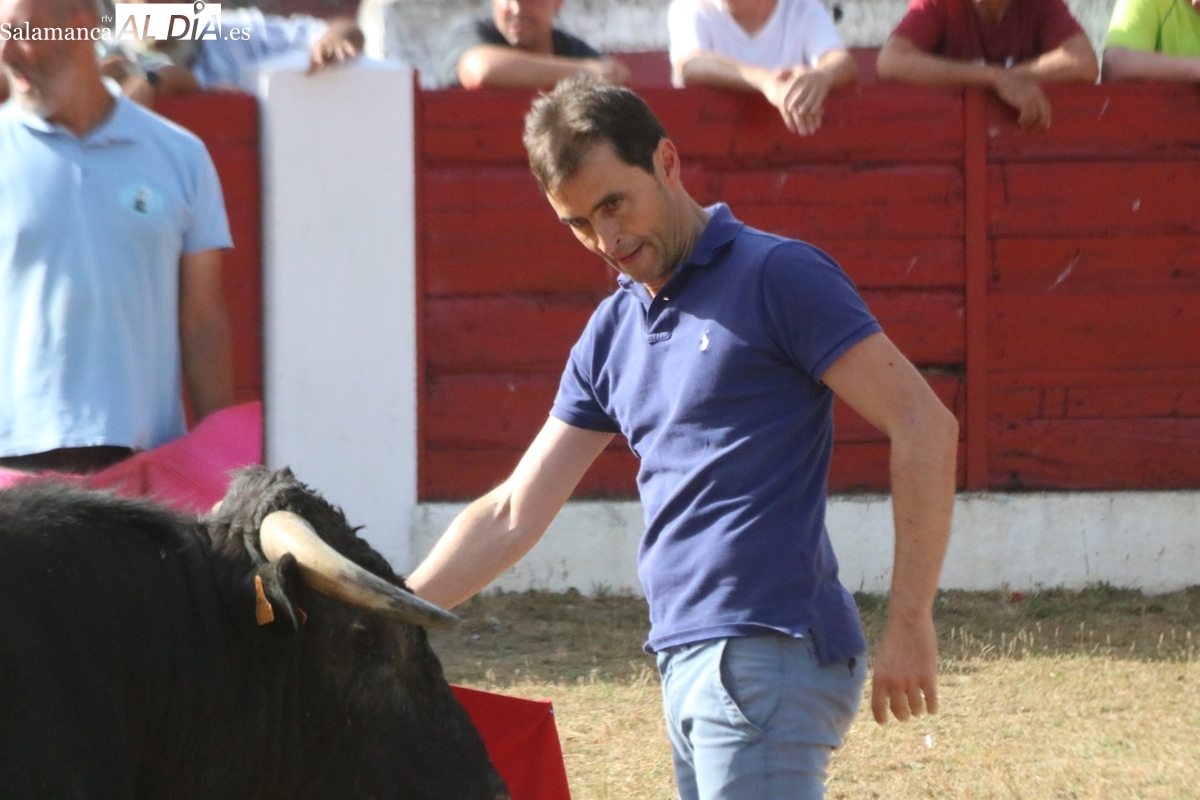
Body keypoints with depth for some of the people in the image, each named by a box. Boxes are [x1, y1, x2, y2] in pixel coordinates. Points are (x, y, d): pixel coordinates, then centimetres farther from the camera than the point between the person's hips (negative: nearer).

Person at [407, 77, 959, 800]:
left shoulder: (776, 277, -6)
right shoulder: (611, 333, 17)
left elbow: (925, 427, -10)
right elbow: (514, 514, 20)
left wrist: (910, 626, -12)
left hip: (767, 657, -8)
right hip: (689, 662, 8)